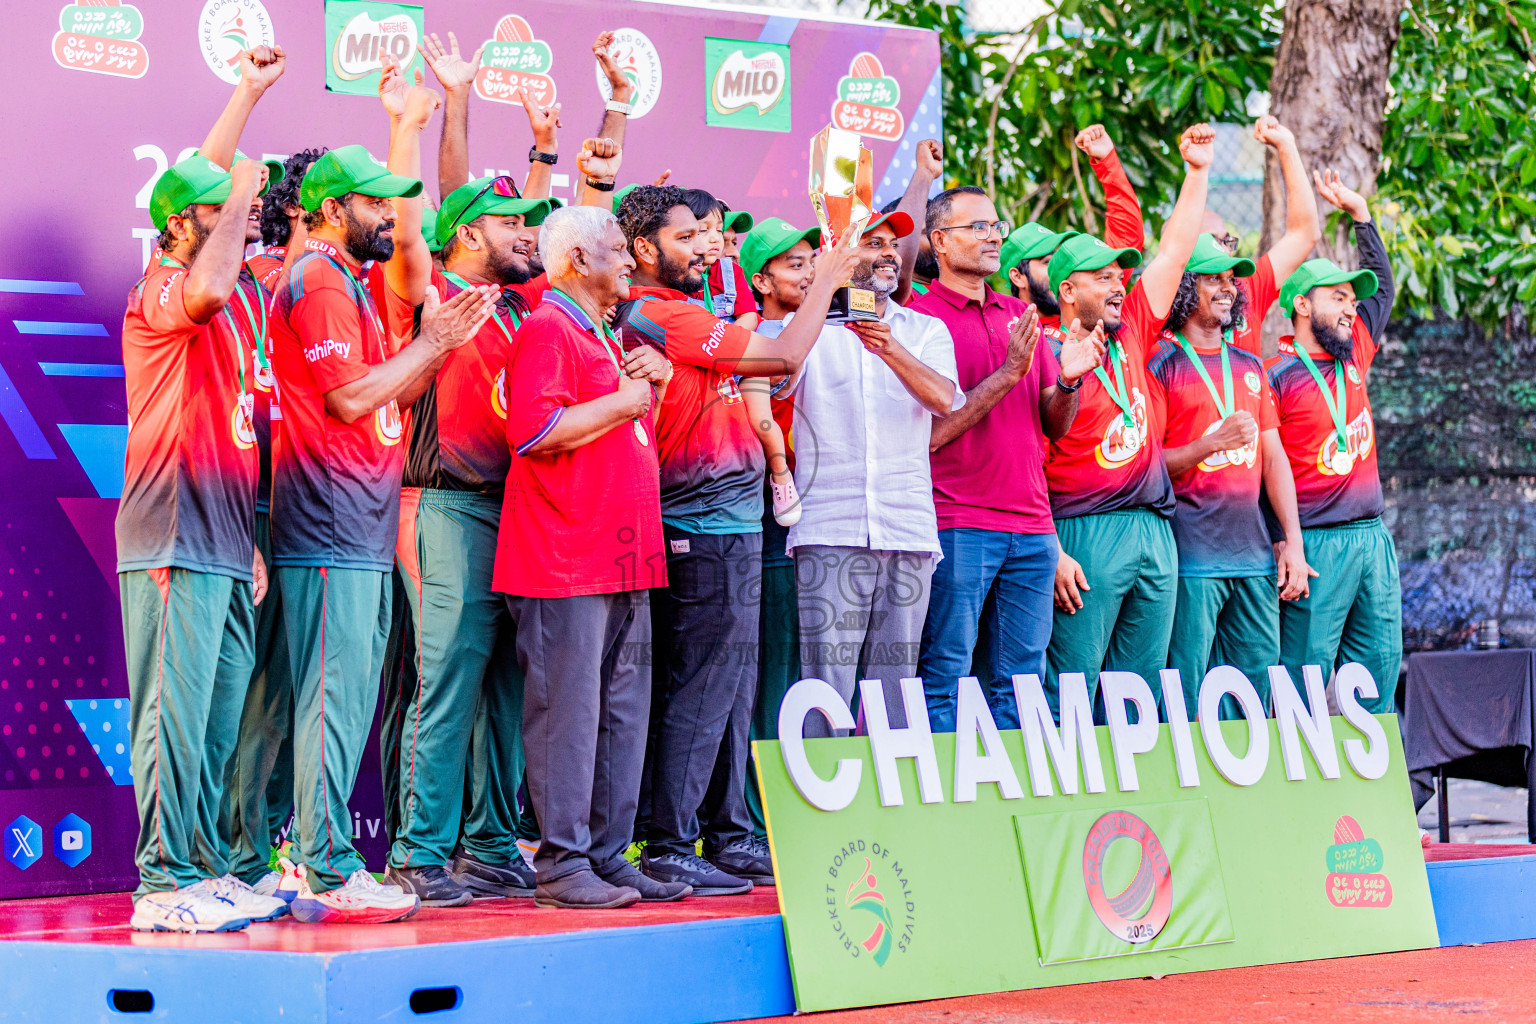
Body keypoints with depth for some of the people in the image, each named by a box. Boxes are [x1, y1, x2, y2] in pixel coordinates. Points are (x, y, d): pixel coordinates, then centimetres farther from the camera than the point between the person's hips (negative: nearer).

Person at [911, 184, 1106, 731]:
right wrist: (1009, 372, -16)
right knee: (945, 679, -4)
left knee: (1022, 681, 7)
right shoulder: (920, 317, -4)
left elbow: (1055, 426, 15)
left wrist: (1067, 381, -6)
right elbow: (931, 433, -12)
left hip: (1032, 529, 6)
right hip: (958, 525, -6)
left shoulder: (1021, 316, 16)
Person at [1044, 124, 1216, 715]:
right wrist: (1052, 553, -17)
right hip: (1085, 534, -7)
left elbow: (1174, 252, 19)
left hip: (1154, 530, 7)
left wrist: (1197, 172, 15)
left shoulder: (1130, 337, 14)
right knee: (1069, 688, -7)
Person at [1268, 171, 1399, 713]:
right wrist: (1283, 546, -15)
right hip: (1316, 542, -7)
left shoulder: (1353, 353, 14)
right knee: (1306, 671, -7)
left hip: (1373, 536, 7)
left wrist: (1359, 211, 20)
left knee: (1380, 664, 6)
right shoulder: (1276, 377, -6)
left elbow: (1382, 284, 27)